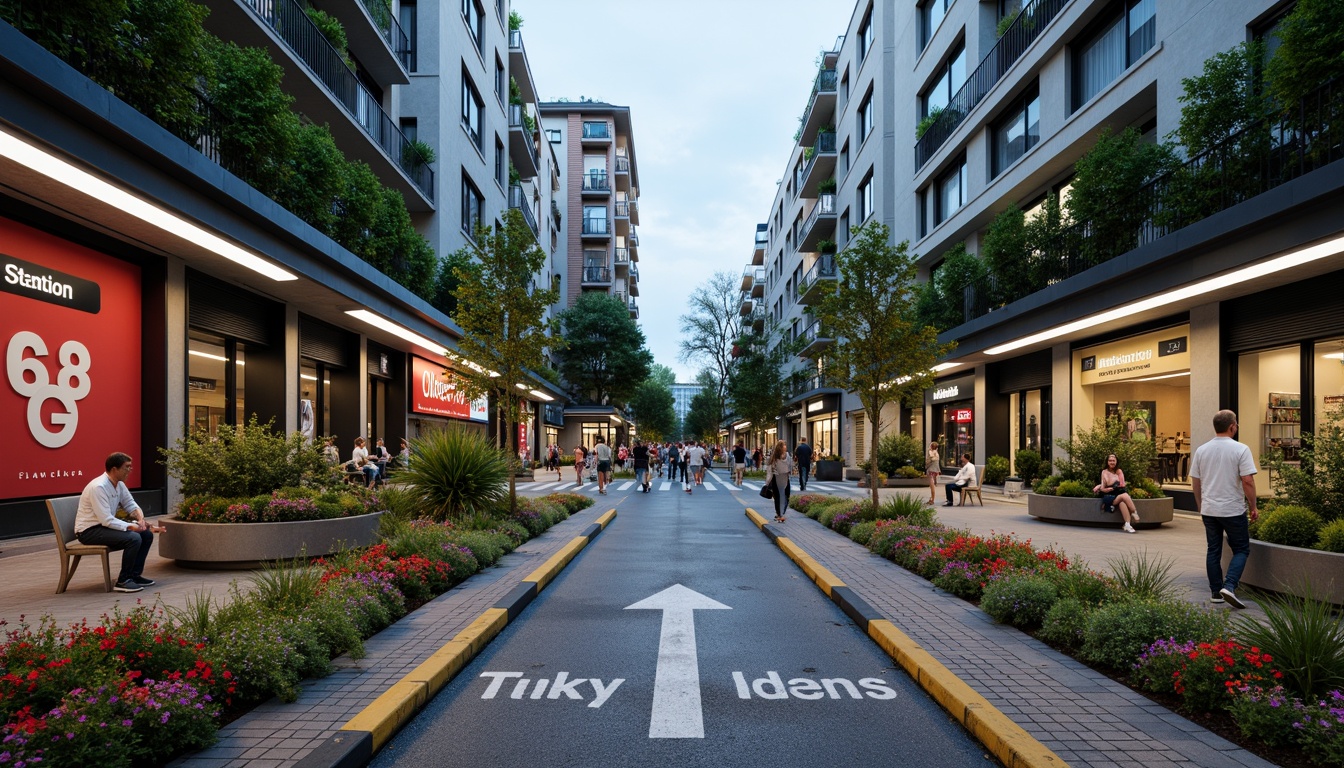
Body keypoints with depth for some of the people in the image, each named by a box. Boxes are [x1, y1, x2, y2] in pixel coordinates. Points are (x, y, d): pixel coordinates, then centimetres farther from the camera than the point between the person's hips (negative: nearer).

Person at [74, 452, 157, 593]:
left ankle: (135, 575, 10)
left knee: (147, 534, 0)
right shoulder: (98, 487, -25)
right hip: (89, 531, -9)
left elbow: (130, 504, 12)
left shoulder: (119, 484, 3)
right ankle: (123, 581, -15)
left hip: (107, 525, 9)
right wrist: (130, 526, -27)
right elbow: (106, 520, -28)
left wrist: (140, 518, -7)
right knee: (133, 538, -27)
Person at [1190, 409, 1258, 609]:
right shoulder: (1240, 449, -11)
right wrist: (1253, 506, -2)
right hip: (1233, 510, -4)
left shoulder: (1201, 450, 4)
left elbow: (1195, 482, 9)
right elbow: (1247, 481, -14)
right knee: (1241, 550, 7)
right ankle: (1229, 586, -9)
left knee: (1213, 551, 10)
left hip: (1208, 510, 4)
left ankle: (1216, 592, 14)